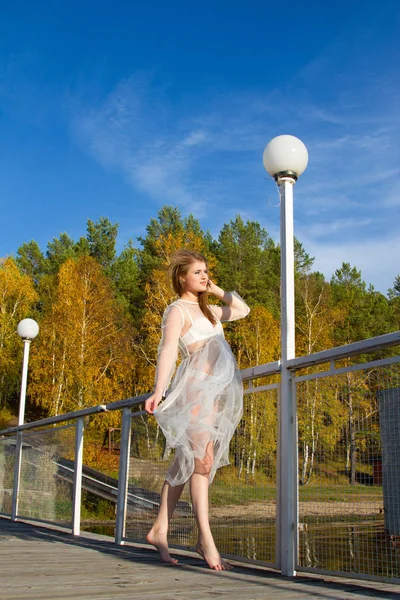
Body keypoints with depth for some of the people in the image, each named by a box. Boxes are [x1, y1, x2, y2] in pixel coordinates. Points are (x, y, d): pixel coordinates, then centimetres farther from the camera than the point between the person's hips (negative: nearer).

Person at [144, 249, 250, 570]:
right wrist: (159, 391, -28)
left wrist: (216, 290, 21)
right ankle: (205, 539, -12)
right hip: (196, 386, -8)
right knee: (203, 460, -14)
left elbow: (243, 310, 32)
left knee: (186, 462, 8)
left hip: (214, 390, 8)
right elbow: (168, 350, -16)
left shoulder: (207, 310, 23)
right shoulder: (177, 310, -2)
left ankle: (160, 530, 13)